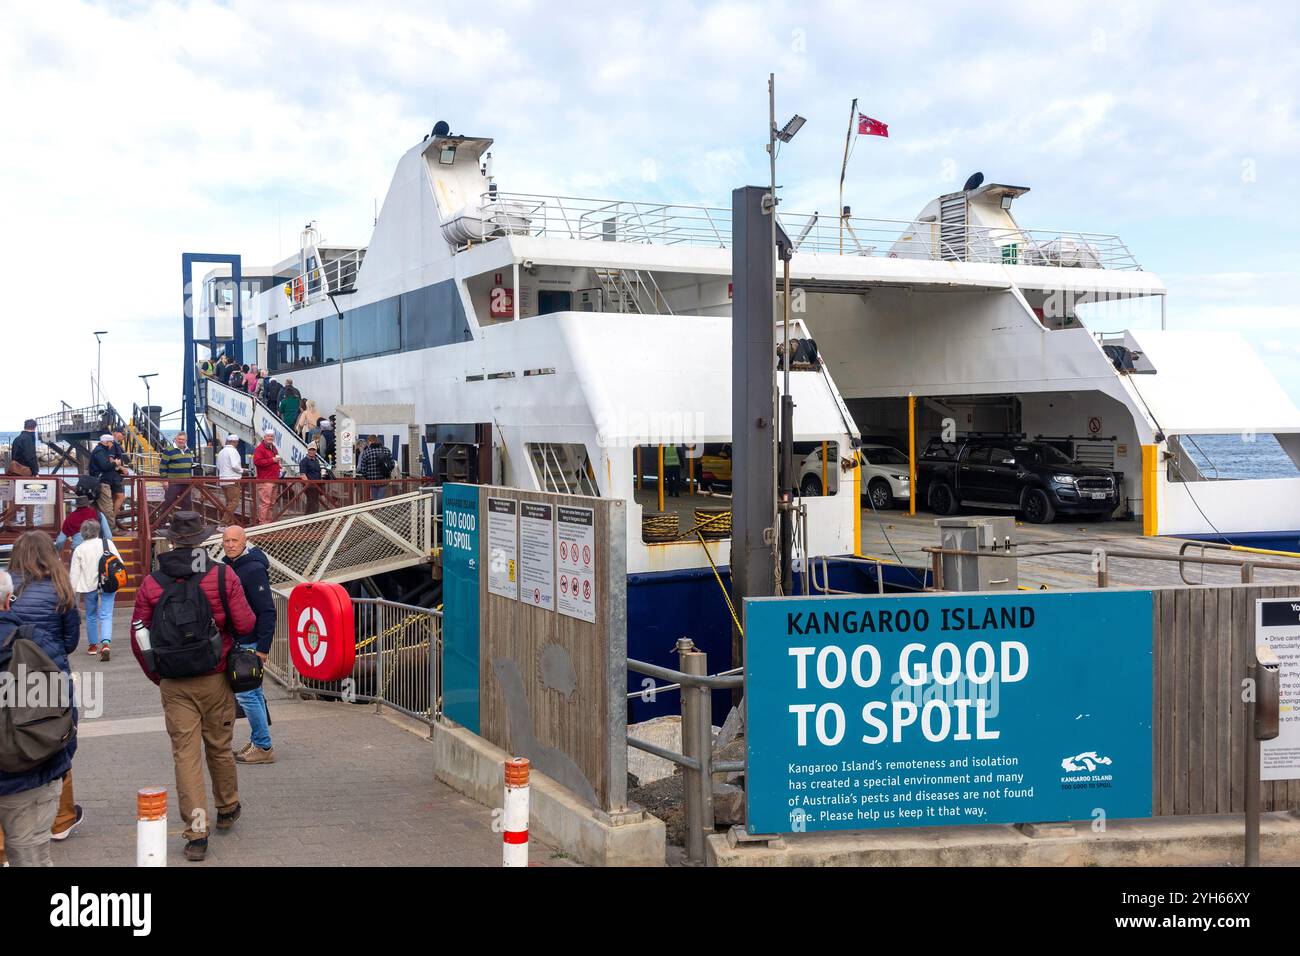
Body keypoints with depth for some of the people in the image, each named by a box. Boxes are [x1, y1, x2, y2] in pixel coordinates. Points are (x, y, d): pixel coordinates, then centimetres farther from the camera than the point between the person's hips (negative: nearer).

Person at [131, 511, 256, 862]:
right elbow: (245, 625, -10)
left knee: (186, 753, 3)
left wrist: (157, 677, 14)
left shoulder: (151, 583, -2)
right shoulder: (222, 576, -7)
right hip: (215, 681, 0)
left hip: (174, 686, 0)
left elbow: (139, 639, 1)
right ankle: (228, 809, 36)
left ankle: (196, 833, 0)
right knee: (219, 748, 16)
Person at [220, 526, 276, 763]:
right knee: (253, 693, 15)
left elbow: (267, 611, -21)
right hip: (237, 642, 9)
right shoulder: (230, 567, 12)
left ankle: (263, 747, -2)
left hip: (250, 643, -9)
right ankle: (257, 741, 23)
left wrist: (263, 648, -23)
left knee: (246, 694, -8)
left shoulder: (253, 570, -18)